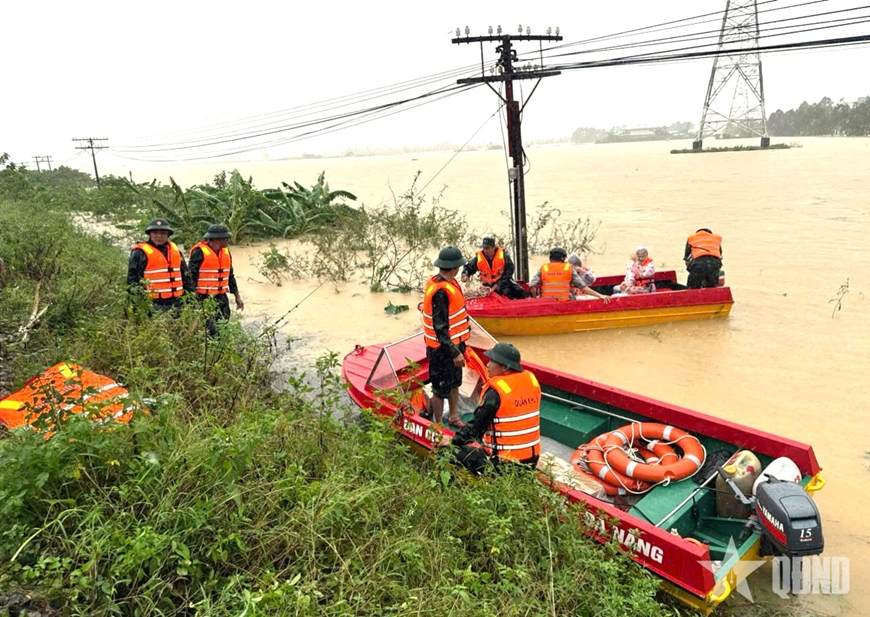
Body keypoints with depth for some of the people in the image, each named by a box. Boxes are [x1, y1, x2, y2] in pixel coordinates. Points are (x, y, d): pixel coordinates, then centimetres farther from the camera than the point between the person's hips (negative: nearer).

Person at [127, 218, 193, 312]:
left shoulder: (175, 250, 14)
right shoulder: (140, 252, -4)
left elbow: (185, 274, 20)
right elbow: (132, 279, -8)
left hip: (176, 303, 6)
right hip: (154, 305, -6)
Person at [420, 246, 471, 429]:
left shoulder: (448, 283, 4)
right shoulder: (441, 292, -28)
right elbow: (440, 327, -28)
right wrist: (454, 352, -25)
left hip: (454, 343, 10)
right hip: (443, 349, -10)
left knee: (454, 382, 23)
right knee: (441, 388, 6)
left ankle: (453, 417, 41)